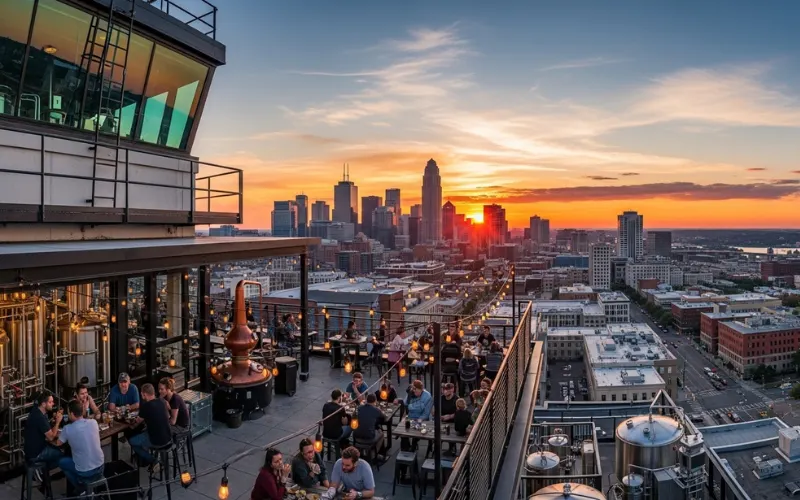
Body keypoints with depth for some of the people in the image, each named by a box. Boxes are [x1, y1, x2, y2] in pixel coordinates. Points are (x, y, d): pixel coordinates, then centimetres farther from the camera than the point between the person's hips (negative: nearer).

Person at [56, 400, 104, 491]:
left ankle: (81, 488, 20)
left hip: (84, 472, -5)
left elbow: (58, 443, 6)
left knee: (61, 461, 23)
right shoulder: (93, 422, -6)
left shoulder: (68, 429, -16)